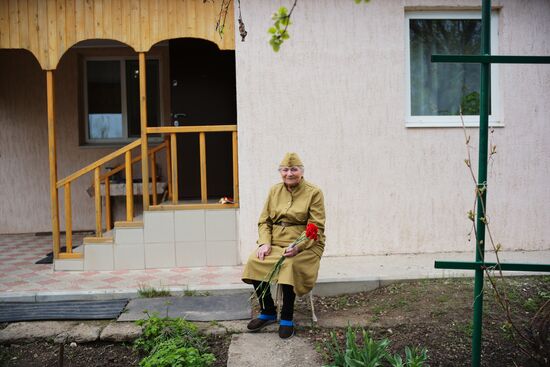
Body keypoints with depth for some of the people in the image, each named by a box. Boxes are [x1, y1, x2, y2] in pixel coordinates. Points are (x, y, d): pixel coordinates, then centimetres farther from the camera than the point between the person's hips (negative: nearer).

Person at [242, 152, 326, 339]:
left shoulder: (314, 193, -1)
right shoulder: (274, 191, 13)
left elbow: (316, 227, -8)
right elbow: (264, 221, 12)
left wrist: (297, 246, -23)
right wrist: (265, 243, -8)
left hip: (304, 246, -4)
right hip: (275, 243, 5)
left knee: (289, 265, -35)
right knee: (254, 261, -23)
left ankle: (287, 318, -15)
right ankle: (268, 312, -2)